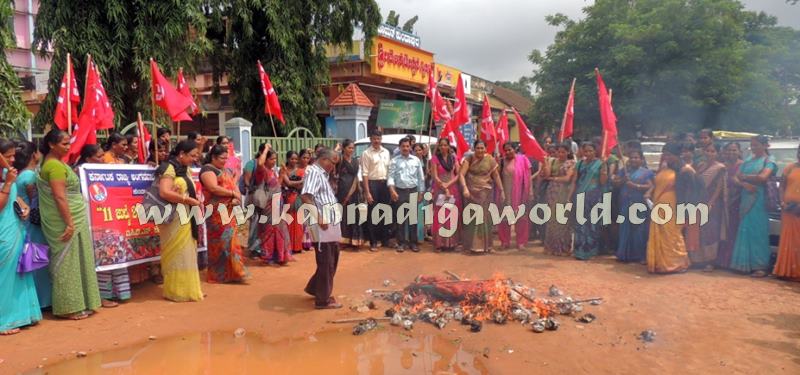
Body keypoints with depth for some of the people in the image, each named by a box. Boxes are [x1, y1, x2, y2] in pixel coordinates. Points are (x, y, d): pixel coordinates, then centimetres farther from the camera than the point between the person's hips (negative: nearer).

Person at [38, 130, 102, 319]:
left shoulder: (55, 163, 15)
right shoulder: (56, 166, -16)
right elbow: (59, 197, -22)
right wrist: (70, 223, -22)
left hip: (69, 219, 10)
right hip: (66, 221, -10)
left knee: (71, 262, 13)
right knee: (68, 263, -3)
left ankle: (76, 303, 20)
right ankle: (69, 307, 5)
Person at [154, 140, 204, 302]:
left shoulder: (184, 169, 16)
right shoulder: (169, 168, -11)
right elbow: (164, 193, -22)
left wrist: (194, 200, -1)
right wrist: (187, 200, -18)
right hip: (174, 218, -9)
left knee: (185, 254, 11)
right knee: (176, 254, -2)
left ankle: (185, 288, 18)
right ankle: (176, 291, 6)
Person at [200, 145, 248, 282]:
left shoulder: (224, 170, 21)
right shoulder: (208, 169, -7)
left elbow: (232, 185, 17)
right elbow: (214, 188, -20)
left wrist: (237, 197, -5)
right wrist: (233, 194, -12)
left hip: (228, 212, 8)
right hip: (217, 212, -8)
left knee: (229, 240, 8)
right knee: (222, 241, -7)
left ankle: (230, 272, 15)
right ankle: (221, 273, -1)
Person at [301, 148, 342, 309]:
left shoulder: (321, 173, 17)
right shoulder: (313, 171, -14)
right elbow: (306, 196, -26)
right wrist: (319, 217, -27)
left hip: (330, 222, 10)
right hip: (322, 223, -10)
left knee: (331, 259, 21)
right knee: (326, 262, 1)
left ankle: (315, 288, 36)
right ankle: (323, 299, 13)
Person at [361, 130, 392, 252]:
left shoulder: (386, 152, 10)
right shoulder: (366, 153, -5)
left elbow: (389, 170, 12)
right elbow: (365, 174, -9)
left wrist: (390, 186, 3)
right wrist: (367, 192, -14)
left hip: (385, 183, 5)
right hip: (373, 183, -5)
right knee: (372, 214, 0)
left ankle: (385, 239, 23)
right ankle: (373, 242, 7)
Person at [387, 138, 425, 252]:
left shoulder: (416, 160, 7)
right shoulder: (394, 161, 2)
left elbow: (421, 177, 8)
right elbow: (390, 176, -3)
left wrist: (420, 193, 4)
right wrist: (392, 190, -16)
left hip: (413, 191, 1)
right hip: (400, 191, -1)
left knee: (413, 218, 5)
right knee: (400, 218, 3)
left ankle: (413, 242, 14)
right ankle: (401, 243, 10)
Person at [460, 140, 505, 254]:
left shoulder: (490, 160, -2)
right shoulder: (469, 159, -3)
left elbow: (496, 176, 4)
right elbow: (461, 174, -11)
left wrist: (501, 191, 3)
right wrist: (465, 188, -25)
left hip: (485, 192, 0)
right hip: (471, 192, 0)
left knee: (484, 217, 3)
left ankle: (484, 244, 13)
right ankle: (472, 244, 15)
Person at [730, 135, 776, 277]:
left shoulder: (769, 161, 0)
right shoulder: (748, 160, 16)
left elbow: (763, 177, -17)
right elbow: (736, 178, 8)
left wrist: (745, 176, -3)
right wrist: (744, 184, -13)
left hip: (760, 200, -5)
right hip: (746, 198, 5)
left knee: (758, 231, -5)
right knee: (745, 230, 4)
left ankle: (760, 266, -1)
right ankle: (747, 264, 10)